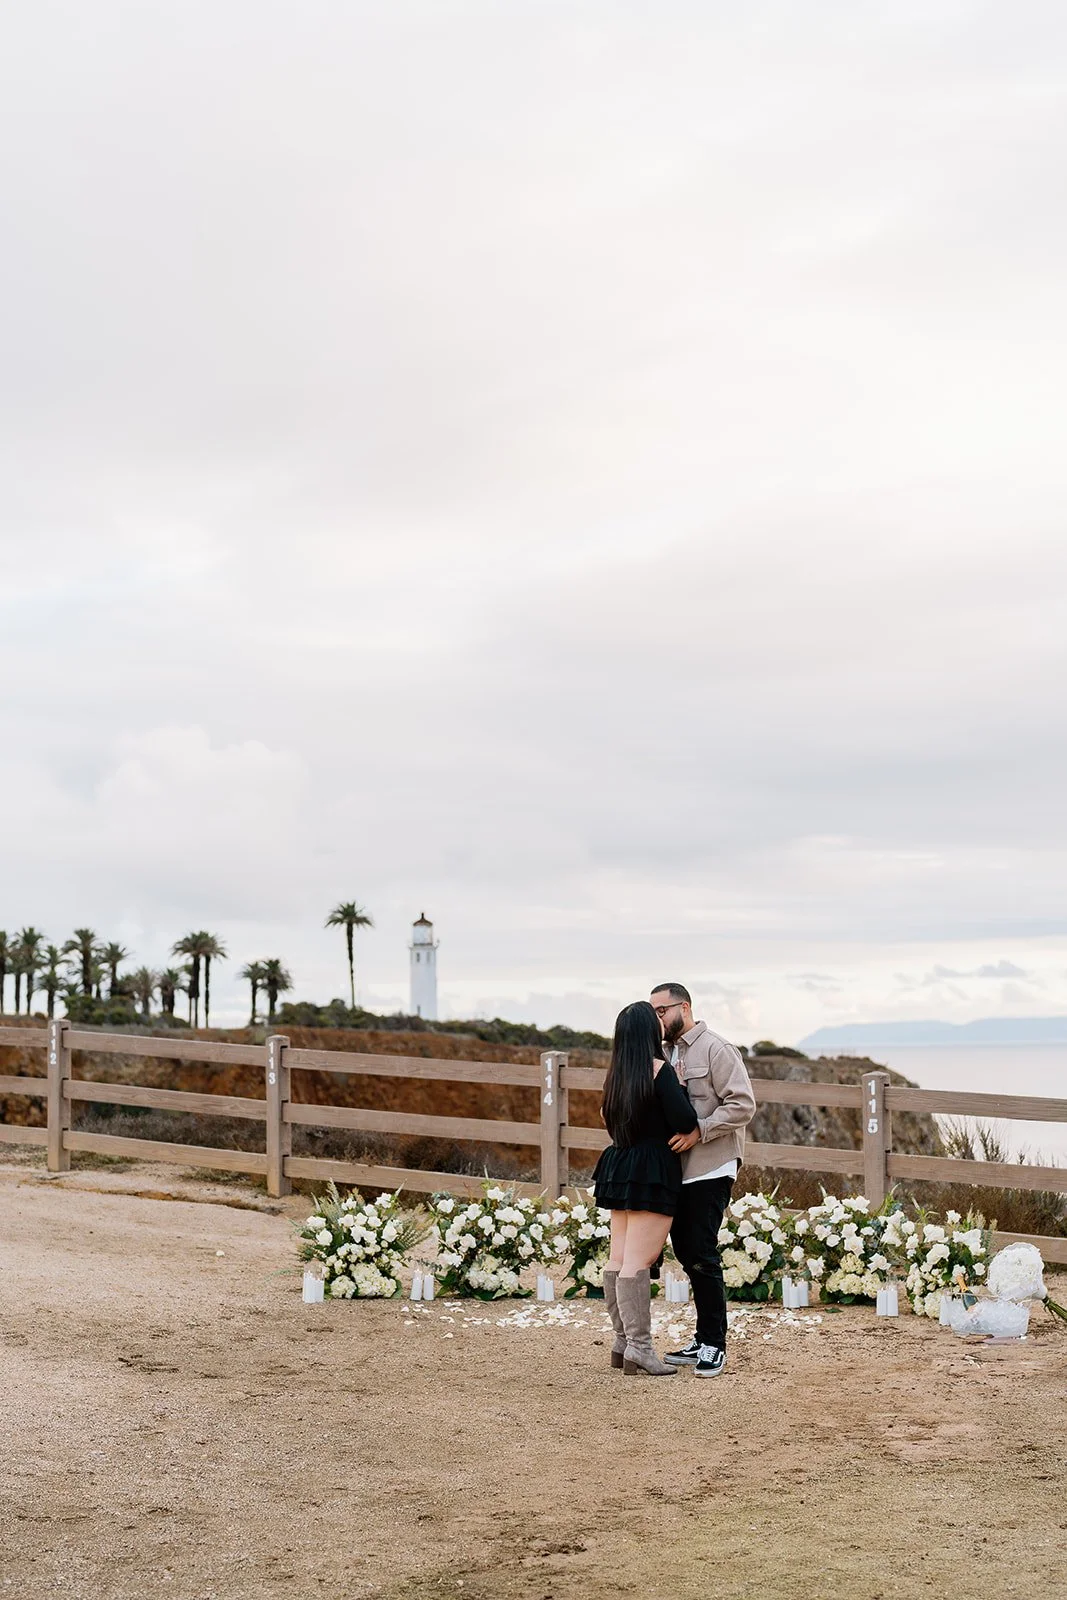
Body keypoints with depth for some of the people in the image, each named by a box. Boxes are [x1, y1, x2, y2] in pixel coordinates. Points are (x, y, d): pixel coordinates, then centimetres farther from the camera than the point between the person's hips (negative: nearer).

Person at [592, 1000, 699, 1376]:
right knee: (638, 1260, -9)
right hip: (652, 1173, -8)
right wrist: (680, 1088, -1)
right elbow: (685, 1122, -17)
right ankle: (639, 1346, -8)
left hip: (619, 1168, 8)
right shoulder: (659, 1070, -13)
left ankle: (623, 1341, 15)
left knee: (619, 1257, 10)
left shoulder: (617, 1074, 8)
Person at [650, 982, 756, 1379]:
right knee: (686, 1252, 10)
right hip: (676, 1170, 8)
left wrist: (698, 1131, -21)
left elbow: (742, 1104, -15)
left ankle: (714, 1345, 0)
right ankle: (703, 1339, 20)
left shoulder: (715, 1049, -8)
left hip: (709, 1169, -8)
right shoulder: (665, 1053, 15)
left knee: (701, 1253, -9)